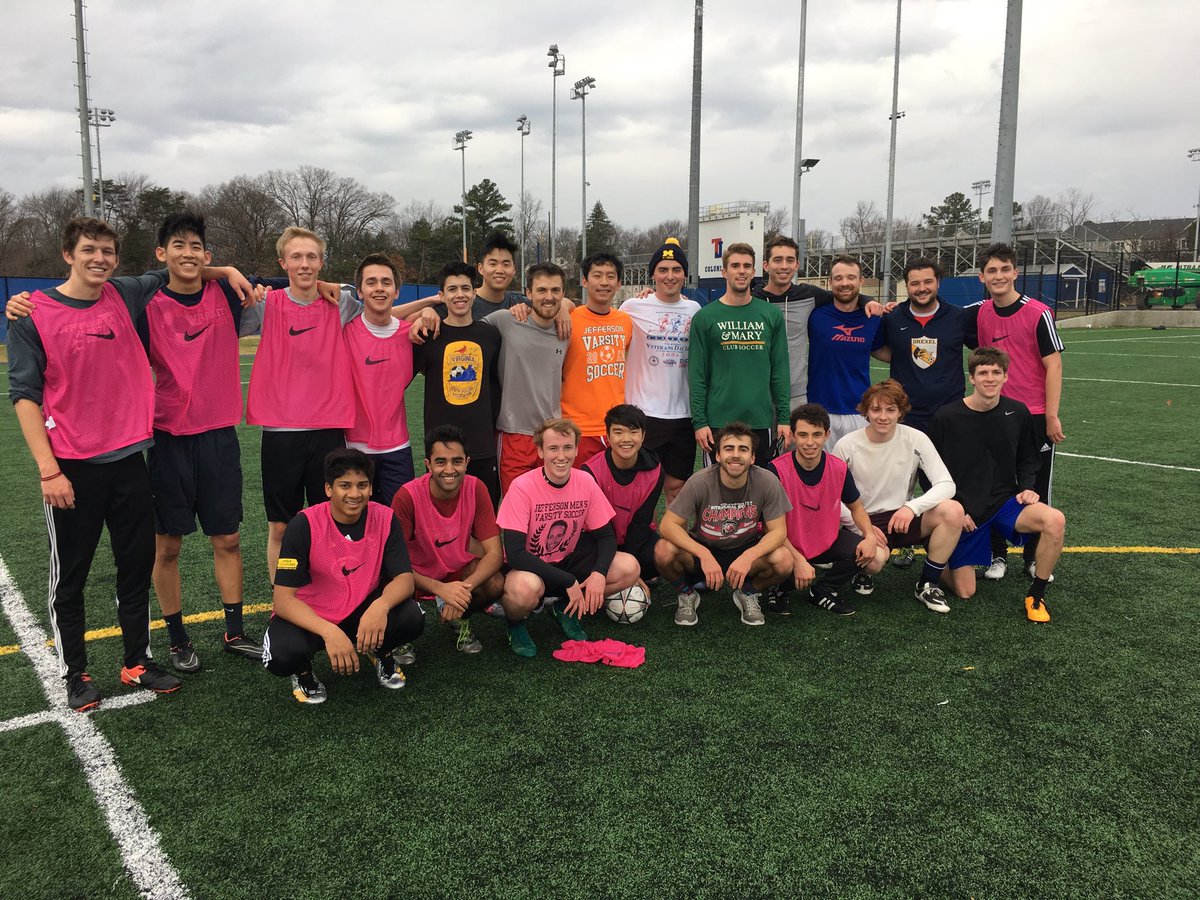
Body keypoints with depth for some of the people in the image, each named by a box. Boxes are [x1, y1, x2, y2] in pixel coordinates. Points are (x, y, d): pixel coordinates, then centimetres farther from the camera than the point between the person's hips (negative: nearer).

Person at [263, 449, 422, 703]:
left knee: (412, 618, -26)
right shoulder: (304, 525, -20)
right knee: (281, 656, -33)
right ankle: (302, 671, 6)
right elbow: (283, 599, -23)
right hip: (308, 617, -2)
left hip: (362, 611, 2)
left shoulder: (384, 518, -12)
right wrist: (329, 631, -40)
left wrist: (381, 606, -38)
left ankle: (381, 652, 10)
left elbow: (404, 579, -14)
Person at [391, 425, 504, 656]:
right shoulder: (407, 496, -26)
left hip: (458, 567, 2)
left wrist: (464, 588, -38)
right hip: (419, 574, -2)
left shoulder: (475, 489, -19)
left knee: (496, 584, -28)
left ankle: (460, 619, 6)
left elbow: (495, 553, -20)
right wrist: (439, 588, -40)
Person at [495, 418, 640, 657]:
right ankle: (515, 622, -1)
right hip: (529, 568, -5)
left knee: (629, 568, -15)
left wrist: (599, 573, -22)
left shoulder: (585, 482, -9)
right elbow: (515, 553, -26)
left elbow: (606, 535, -1)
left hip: (568, 561, 5)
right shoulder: (522, 487, -22)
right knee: (525, 588, -40)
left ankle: (564, 607, 7)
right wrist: (569, 581, -27)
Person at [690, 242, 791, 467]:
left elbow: (780, 370, 6)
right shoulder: (705, 317, 0)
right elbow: (697, 375, -2)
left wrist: (784, 419, 1)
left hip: (762, 421, 2)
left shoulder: (772, 315, 6)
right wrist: (699, 421, -7)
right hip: (719, 421, -2)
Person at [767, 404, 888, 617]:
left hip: (828, 540, 4)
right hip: (789, 544, -4)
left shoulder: (839, 468, -8)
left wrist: (870, 536, -11)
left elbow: (856, 507, 9)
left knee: (877, 556, -17)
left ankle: (822, 592, 8)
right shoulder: (777, 470, -21)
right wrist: (798, 560, -29)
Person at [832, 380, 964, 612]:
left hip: (902, 519, 3)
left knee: (953, 510, -25)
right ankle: (863, 571, 7)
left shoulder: (916, 439, -7)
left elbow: (946, 484, -12)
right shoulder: (847, 446, -10)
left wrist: (912, 507, -29)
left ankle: (928, 584, -5)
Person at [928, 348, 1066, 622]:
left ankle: (1035, 596, -9)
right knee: (964, 592, -4)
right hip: (963, 510, -2)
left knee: (1055, 520, -30)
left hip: (1005, 501, 2)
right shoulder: (947, 417, -10)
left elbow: (1028, 460, 13)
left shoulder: (1017, 412, -2)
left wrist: (1026, 488, -6)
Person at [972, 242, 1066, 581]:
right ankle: (997, 555, 20)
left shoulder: (1038, 313, -10)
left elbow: (1053, 365, -10)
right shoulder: (981, 313, 2)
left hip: (1035, 417, -3)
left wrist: (1051, 417, -12)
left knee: (1036, 490, 7)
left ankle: (1034, 557, 21)